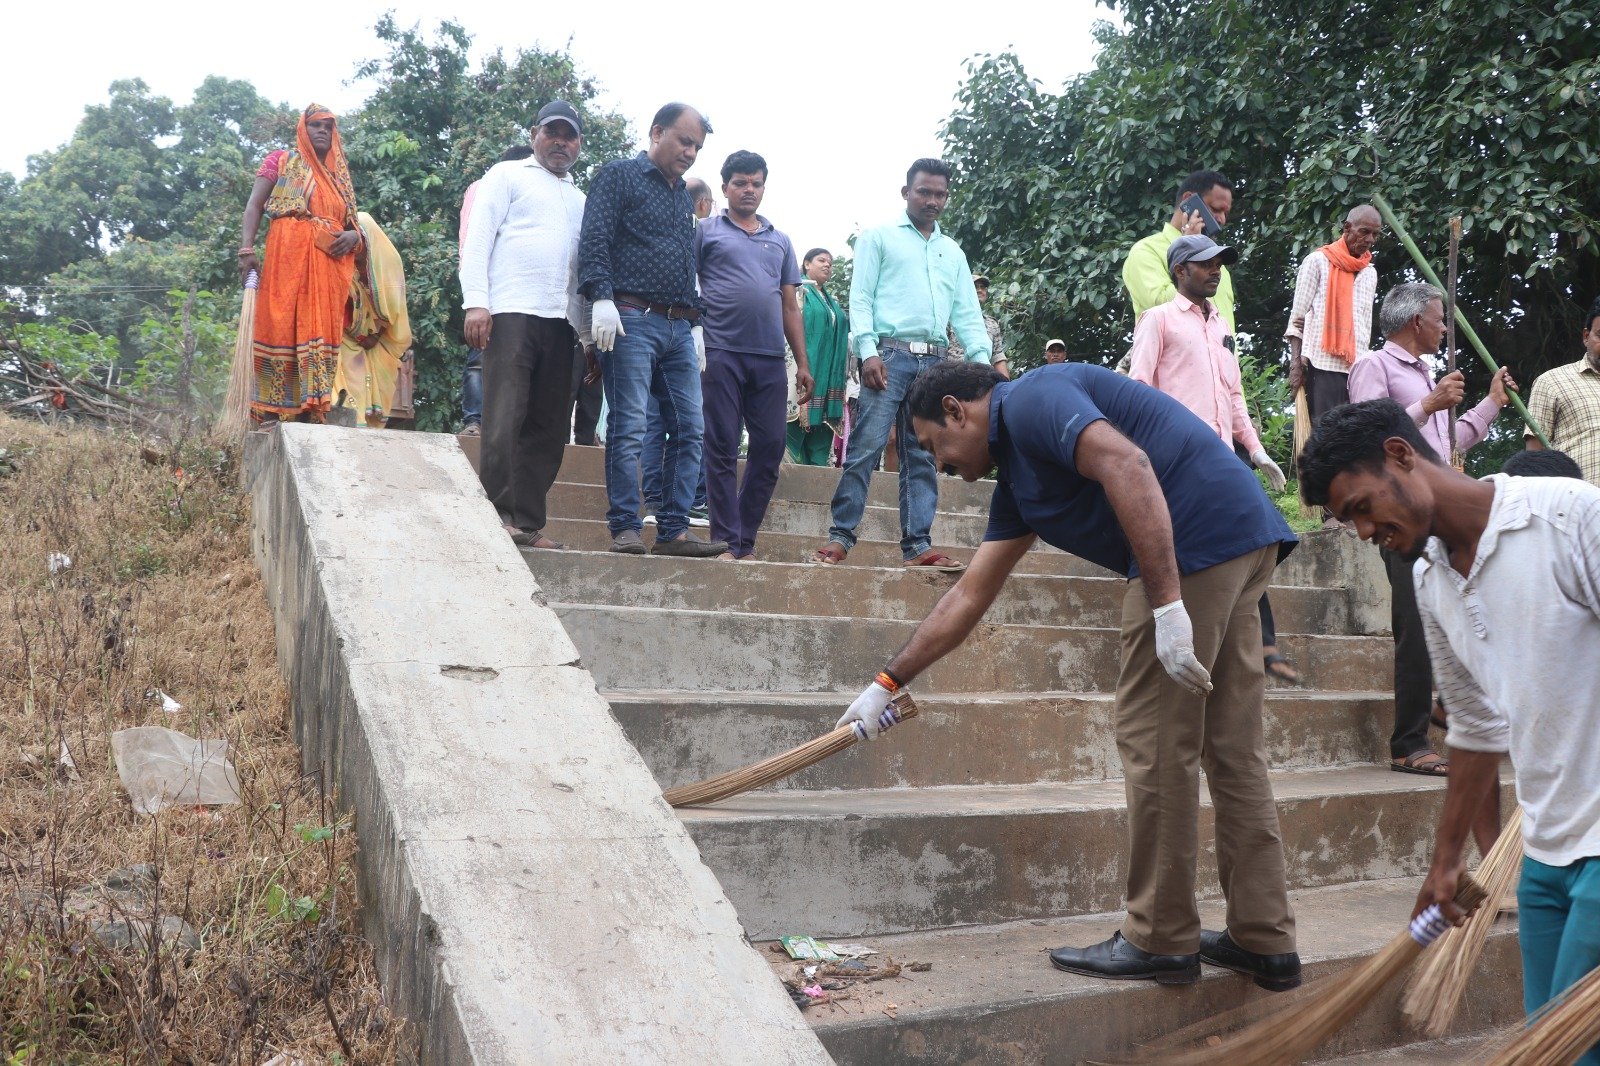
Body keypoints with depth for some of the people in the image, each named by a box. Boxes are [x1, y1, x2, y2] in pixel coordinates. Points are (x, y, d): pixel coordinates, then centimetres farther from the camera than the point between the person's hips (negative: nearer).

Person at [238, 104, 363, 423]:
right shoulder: (281, 161, 12)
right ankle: (272, 413, -9)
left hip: (329, 264, 4)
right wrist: (247, 249, -9)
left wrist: (353, 235, -3)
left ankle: (313, 413, -4)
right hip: (288, 255, -4)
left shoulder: (339, 175, 23)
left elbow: (351, 221, 23)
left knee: (321, 335, -2)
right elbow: (254, 206, 5)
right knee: (280, 328, -8)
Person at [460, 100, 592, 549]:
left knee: (548, 429, 2)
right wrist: (475, 302, -13)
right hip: (512, 311, -5)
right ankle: (498, 514, -7)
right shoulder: (508, 176, 11)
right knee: (504, 422, -12)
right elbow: (478, 237, 1)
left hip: (561, 321, 5)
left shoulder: (579, 200, 26)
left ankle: (528, 524, 6)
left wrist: (588, 333, 13)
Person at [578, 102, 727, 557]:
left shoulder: (683, 196, 25)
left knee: (689, 429, 1)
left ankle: (673, 530, 4)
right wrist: (602, 298, -20)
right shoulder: (620, 176, 4)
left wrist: (695, 323, 21)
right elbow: (594, 240, -8)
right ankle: (625, 528, -5)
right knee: (629, 429, -9)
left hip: (679, 329, 7)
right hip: (633, 320, -7)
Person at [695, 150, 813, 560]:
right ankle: (728, 542, 1)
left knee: (769, 450, 2)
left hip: (771, 359, 4)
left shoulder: (780, 241, 21)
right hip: (722, 353, -4)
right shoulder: (705, 231, 9)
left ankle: (745, 540, 12)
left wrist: (803, 363, 13)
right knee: (722, 450, -3)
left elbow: (791, 306, 20)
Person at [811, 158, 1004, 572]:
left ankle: (917, 545, 3)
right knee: (866, 446, -11)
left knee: (922, 456, 3)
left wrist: (982, 358, 0)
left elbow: (967, 313, 17)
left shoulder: (953, 253, 23)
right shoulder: (879, 238, 10)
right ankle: (841, 535, -7)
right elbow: (861, 298, 1)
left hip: (934, 362, 5)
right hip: (890, 353, -4)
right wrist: (868, 352, -13)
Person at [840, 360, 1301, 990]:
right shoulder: (1015, 473, 23)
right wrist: (887, 683, 30)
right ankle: (1264, 941, 19)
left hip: (1197, 536, -10)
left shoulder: (1032, 401, -5)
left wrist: (1167, 605, -27)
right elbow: (970, 596, 26)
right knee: (1233, 748, 13)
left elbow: (1127, 465, -23)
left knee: (1155, 743, -2)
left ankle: (1161, 940, 8)